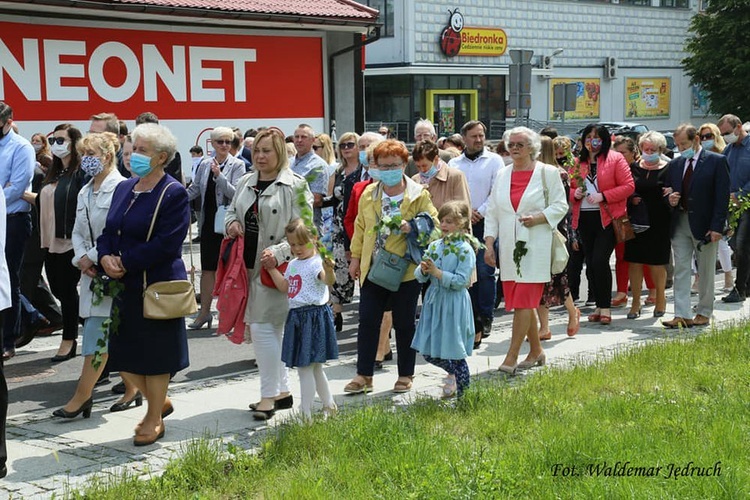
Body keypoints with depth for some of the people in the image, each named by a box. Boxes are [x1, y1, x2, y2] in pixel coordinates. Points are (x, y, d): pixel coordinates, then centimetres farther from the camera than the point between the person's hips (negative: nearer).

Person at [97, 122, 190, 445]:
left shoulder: (173, 193, -12)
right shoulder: (124, 189, 12)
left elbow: (166, 243, -19)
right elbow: (108, 232, 12)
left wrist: (125, 262, -18)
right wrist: (105, 257, -9)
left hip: (158, 286, -7)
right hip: (125, 286, 7)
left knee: (154, 356, 5)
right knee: (123, 356, 12)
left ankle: (154, 419, 23)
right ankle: (159, 402, 34)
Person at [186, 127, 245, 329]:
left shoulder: (237, 165, -4)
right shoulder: (205, 164, 9)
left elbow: (235, 193, -14)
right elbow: (194, 189, 16)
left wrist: (219, 175, -24)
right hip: (208, 221, 4)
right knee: (207, 267, 7)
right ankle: (205, 311, 14)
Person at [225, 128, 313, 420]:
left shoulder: (295, 186, -9)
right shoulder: (246, 182, 12)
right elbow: (231, 210, 27)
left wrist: (278, 252, -25)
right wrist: (231, 223, 3)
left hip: (277, 268, -7)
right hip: (249, 266, 7)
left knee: (262, 327, -9)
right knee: (272, 329, 14)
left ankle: (269, 395, 1)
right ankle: (282, 391, 24)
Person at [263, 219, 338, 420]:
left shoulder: (316, 263, -15)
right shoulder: (293, 264, 13)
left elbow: (328, 280, -34)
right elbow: (284, 287, 21)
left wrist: (329, 271, -56)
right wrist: (272, 269, 13)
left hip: (314, 317, -9)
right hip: (296, 317, 9)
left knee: (305, 369, -6)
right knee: (314, 368, 20)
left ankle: (306, 414, 1)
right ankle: (329, 405, 35)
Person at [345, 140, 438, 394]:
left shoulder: (419, 195, -3)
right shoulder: (368, 194, 7)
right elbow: (360, 227, 15)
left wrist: (413, 227, -22)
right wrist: (356, 257, 13)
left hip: (405, 269, -3)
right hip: (372, 268, 3)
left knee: (404, 324, 7)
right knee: (368, 321, 3)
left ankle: (405, 376, 19)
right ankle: (364, 375, 12)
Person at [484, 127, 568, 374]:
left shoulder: (548, 173, 0)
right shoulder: (503, 175, 13)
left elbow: (560, 206, 0)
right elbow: (492, 212, 13)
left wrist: (538, 218, -16)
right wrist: (489, 243, 4)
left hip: (534, 248, -5)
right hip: (509, 248, 5)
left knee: (524, 301, -9)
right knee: (522, 301, 8)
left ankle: (511, 358, -9)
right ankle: (536, 351, 23)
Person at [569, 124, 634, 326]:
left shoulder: (615, 159, -2)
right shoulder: (578, 163, 13)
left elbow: (628, 186, -8)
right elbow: (570, 188, 19)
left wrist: (603, 196, -17)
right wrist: (575, 194, -5)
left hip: (607, 218, -6)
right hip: (585, 218, 6)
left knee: (600, 260, -15)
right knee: (591, 263, 8)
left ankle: (605, 307, -4)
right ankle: (599, 306, 19)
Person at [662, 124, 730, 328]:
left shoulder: (717, 161, -4)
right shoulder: (675, 164, 11)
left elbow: (722, 197, -9)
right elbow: (668, 191, 20)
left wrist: (717, 227, -15)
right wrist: (670, 200, -6)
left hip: (705, 225, -4)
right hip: (680, 223, 5)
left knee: (706, 272, 6)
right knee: (681, 270, 0)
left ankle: (704, 313, 17)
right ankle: (682, 315, 1)